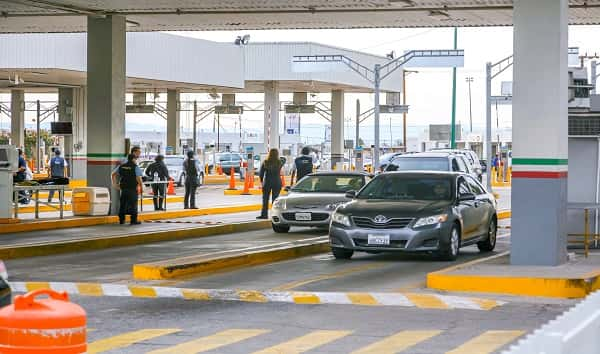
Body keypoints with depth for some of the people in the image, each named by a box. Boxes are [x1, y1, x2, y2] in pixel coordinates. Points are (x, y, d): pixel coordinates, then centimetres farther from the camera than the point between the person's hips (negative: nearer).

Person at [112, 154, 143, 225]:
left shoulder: (121, 166, 10)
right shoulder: (135, 167, -8)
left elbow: (114, 175, 12)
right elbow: (138, 178, -17)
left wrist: (115, 184, 17)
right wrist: (141, 187, -7)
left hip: (123, 189, 5)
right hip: (132, 189, -5)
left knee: (123, 204, 11)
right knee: (133, 204, 0)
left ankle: (121, 220, 14)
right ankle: (134, 220, 0)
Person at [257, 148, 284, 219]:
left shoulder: (265, 162, -6)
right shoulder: (279, 163, -8)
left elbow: (261, 173, -2)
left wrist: (261, 180, 12)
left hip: (267, 182, 0)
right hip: (277, 182, 0)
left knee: (265, 199, 8)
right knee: (275, 199, 6)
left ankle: (264, 214, 7)